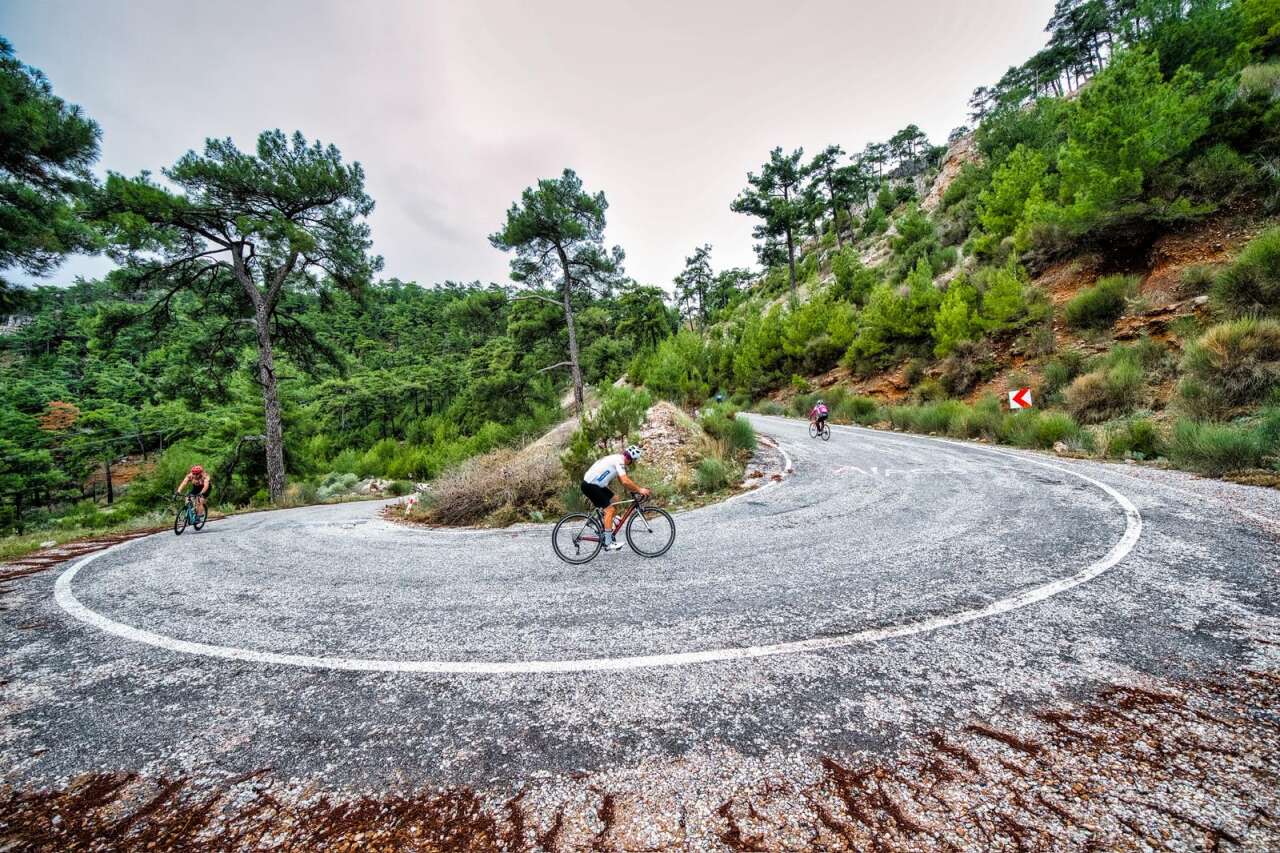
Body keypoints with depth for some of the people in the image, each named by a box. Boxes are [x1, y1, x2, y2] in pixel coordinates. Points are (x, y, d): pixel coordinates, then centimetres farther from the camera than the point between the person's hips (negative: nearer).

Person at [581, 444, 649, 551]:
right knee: (609, 509, -11)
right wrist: (639, 489, -17)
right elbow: (625, 481, -27)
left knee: (613, 499, 19)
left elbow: (622, 480, 19)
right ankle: (608, 543, -8)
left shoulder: (617, 458, 15)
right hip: (590, 485, -10)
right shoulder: (619, 460, -17)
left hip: (595, 484, 10)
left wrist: (638, 488, 13)